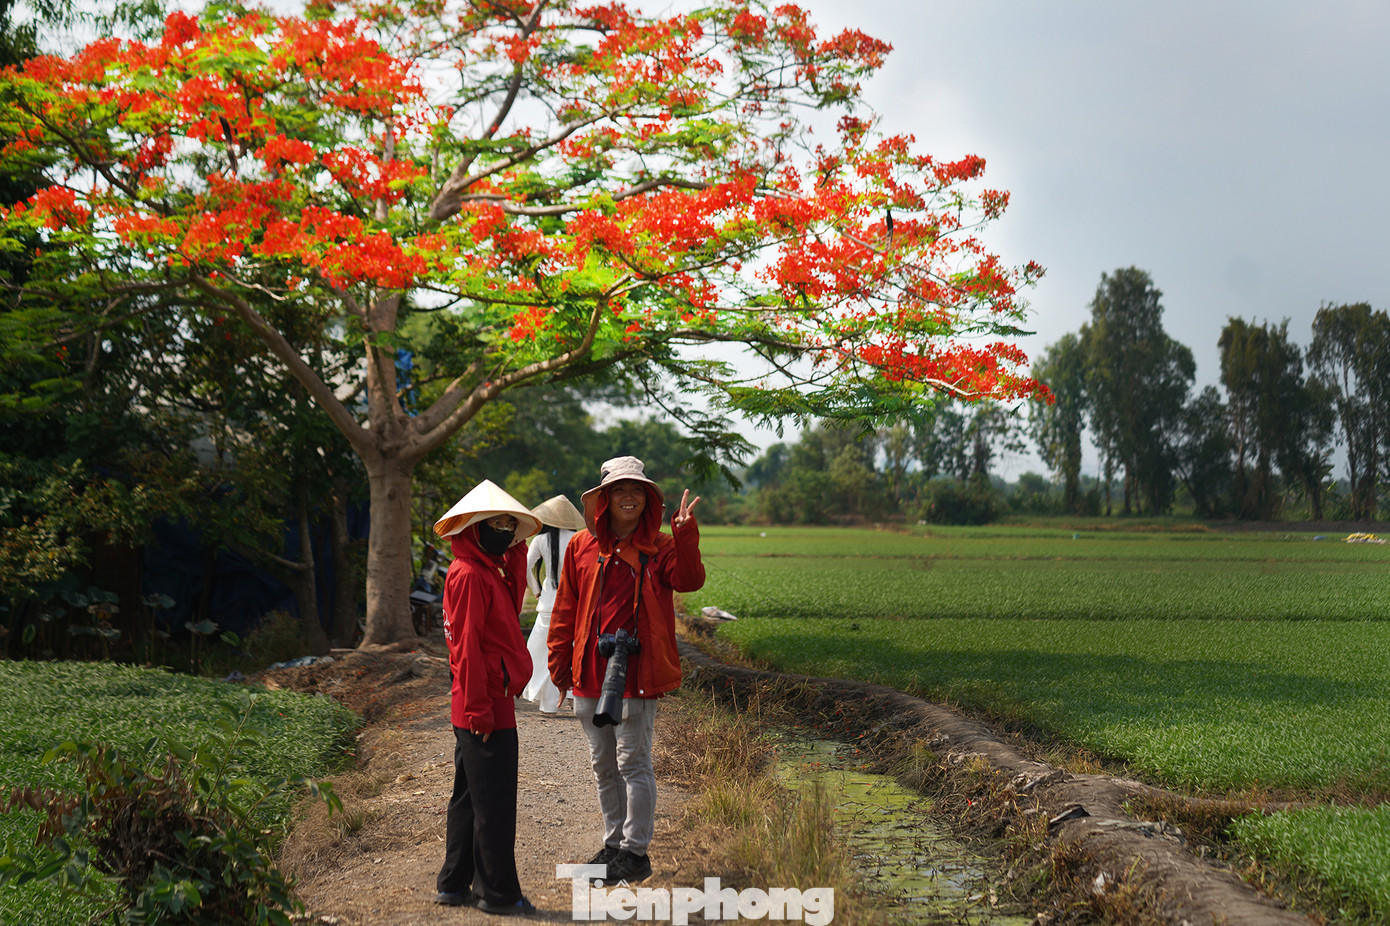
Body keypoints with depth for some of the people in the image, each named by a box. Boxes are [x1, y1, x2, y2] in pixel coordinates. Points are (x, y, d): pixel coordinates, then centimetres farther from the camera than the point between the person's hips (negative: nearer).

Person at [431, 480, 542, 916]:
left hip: (482, 708, 10)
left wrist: (517, 553, 13)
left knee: (469, 797, 15)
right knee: (493, 801, -3)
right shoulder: (469, 575, -15)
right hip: (487, 709, -10)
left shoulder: (488, 571, 15)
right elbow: (467, 646, -18)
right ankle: (497, 892, 5)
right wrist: (479, 708, -20)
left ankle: (455, 884, 24)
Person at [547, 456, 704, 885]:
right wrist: (559, 661, 9)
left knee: (633, 762, -1)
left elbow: (689, 580, -22)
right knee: (603, 765, 15)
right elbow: (565, 608, 12)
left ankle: (635, 851, 10)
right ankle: (613, 844, 28)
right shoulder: (581, 546, 7)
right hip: (590, 673, 4)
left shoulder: (660, 548, -2)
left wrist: (685, 536, -34)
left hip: (637, 673, -4)